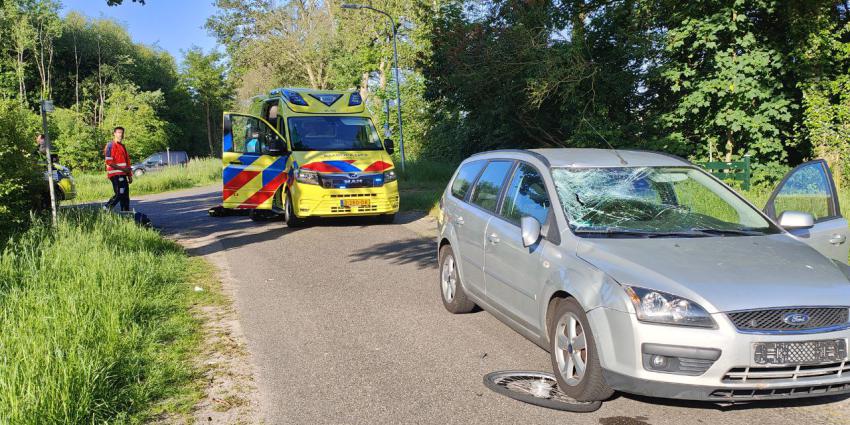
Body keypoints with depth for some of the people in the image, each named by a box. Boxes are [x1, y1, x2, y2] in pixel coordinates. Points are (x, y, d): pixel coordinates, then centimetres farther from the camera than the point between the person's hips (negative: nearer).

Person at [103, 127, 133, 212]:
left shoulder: (122, 146, 20)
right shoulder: (110, 145, -7)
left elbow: (127, 161, 22)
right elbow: (109, 162, -16)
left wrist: (129, 175, 18)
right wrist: (122, 169, -20)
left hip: (122, 175, 9)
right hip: (116, 175, -9)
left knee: (125, 196, 8)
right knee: (119, 194, -14)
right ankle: (106, 209, -6)